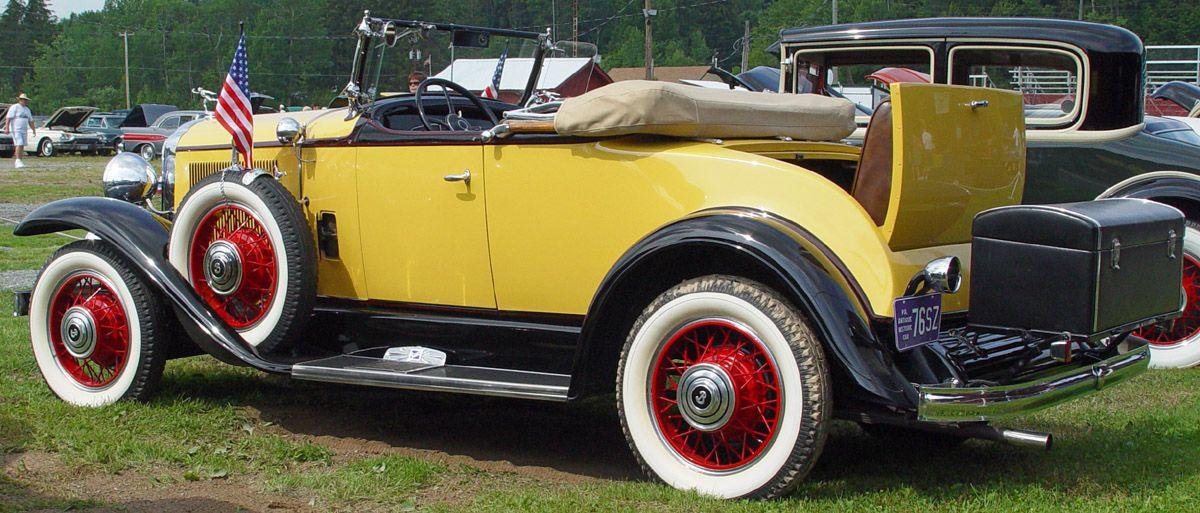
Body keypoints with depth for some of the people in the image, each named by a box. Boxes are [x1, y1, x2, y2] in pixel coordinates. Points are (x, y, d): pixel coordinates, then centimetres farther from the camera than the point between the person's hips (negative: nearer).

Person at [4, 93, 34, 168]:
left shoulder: (27, 109, 18)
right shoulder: (14, 107, -5)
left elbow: (30, 121, 23)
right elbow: (8, 118, -12)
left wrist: (34, 130, 18)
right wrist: (7, 128, -21)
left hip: (24, 131, 7)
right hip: (15, 130, -7)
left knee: (21, 146, 2)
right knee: (19, 144, -18)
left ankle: (15, 162, 5)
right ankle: (17, 161, -20)